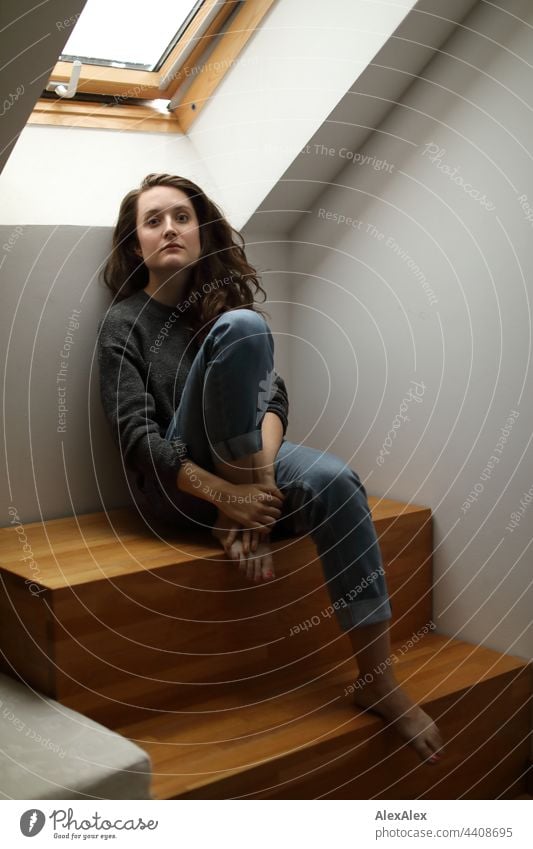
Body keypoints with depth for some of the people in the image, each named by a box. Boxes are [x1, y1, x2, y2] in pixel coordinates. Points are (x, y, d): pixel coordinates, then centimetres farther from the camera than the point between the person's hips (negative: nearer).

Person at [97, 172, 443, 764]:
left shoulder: (222, 299, 16)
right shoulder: (123, 322, 4)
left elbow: (273, 398, 3)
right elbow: (136, 435, -10)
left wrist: (261, 477, -19)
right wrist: (226, 494, -25)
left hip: (244, 468, 4)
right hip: (173, 485, -4)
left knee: (334, 483, -32)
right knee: (242, 327, -24)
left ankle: (378, 682, -25)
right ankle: (243, 503, -20)